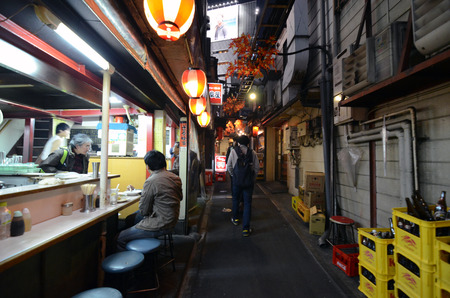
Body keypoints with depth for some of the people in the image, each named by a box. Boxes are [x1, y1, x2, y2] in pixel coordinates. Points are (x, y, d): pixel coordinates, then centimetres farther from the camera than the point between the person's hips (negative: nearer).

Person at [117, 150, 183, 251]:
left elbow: (143, 211, -14)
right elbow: (180, 198, 17)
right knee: (133, 217, 26)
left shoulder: (151, 181, -21)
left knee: (119, 239, -1)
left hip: (159, 225, -9)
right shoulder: (175, 177, 2)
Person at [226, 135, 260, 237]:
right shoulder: (253, 152, -1)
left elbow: (229, 166, -1)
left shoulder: (234, 151, -2)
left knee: (235, 199, 23)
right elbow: (257, 167, -2)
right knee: (247, 203, 4)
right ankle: (246, 229, 4)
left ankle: (235, 219, 42)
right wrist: (253, 178, 10)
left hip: (237, 180, 0)